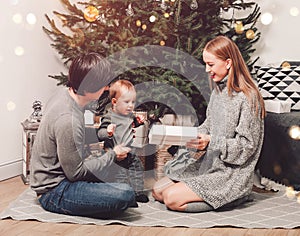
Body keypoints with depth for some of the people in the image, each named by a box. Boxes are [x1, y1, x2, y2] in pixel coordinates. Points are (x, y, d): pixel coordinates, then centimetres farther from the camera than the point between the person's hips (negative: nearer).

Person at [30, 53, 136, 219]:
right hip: (53, 193, -10)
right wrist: (112, 155, -11)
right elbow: (75, 173, -21)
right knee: (125, 195, -26)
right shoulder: (67, 120, -30)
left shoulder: (64, 94, -1)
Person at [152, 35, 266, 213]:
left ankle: (233, 197, -4)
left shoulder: (247, 98, -17)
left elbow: (245, 146, -18)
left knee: (172, 198, -18)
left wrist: (210, 142, -24)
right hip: (209, 163, 9)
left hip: (232, 173, -9)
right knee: (157, 191, 5)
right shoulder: (219, 90, 9)